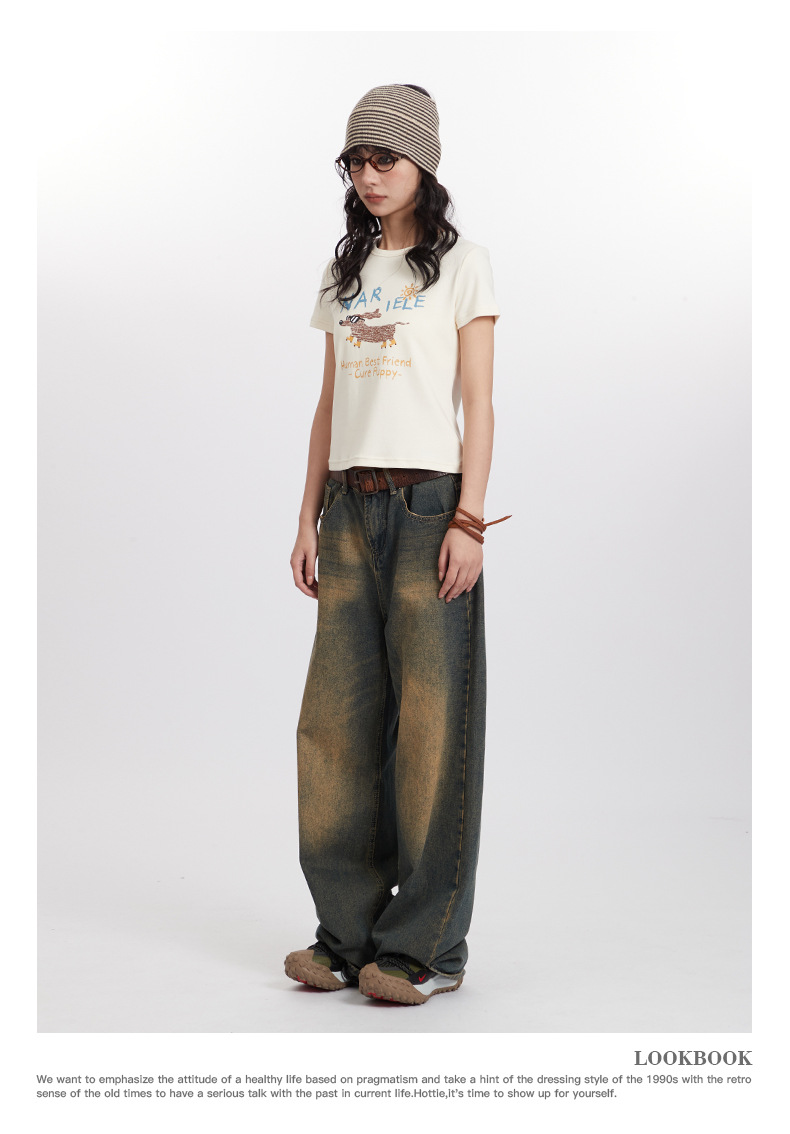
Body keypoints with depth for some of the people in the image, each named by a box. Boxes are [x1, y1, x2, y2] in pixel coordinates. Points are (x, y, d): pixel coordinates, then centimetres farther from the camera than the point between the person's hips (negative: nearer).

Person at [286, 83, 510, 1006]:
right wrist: (308, 519, 10)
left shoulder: (460, 264, 4)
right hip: (350, 507, 5)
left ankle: (426, 946, 1)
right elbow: (328, 404, 17)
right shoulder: (344, 271, 18)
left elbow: (478, 404, -2)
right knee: (338, 715, 1)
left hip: (428, 504, -5)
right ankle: (349, 933, 11)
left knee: (431, 716, -5)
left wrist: (469, 520, -12)